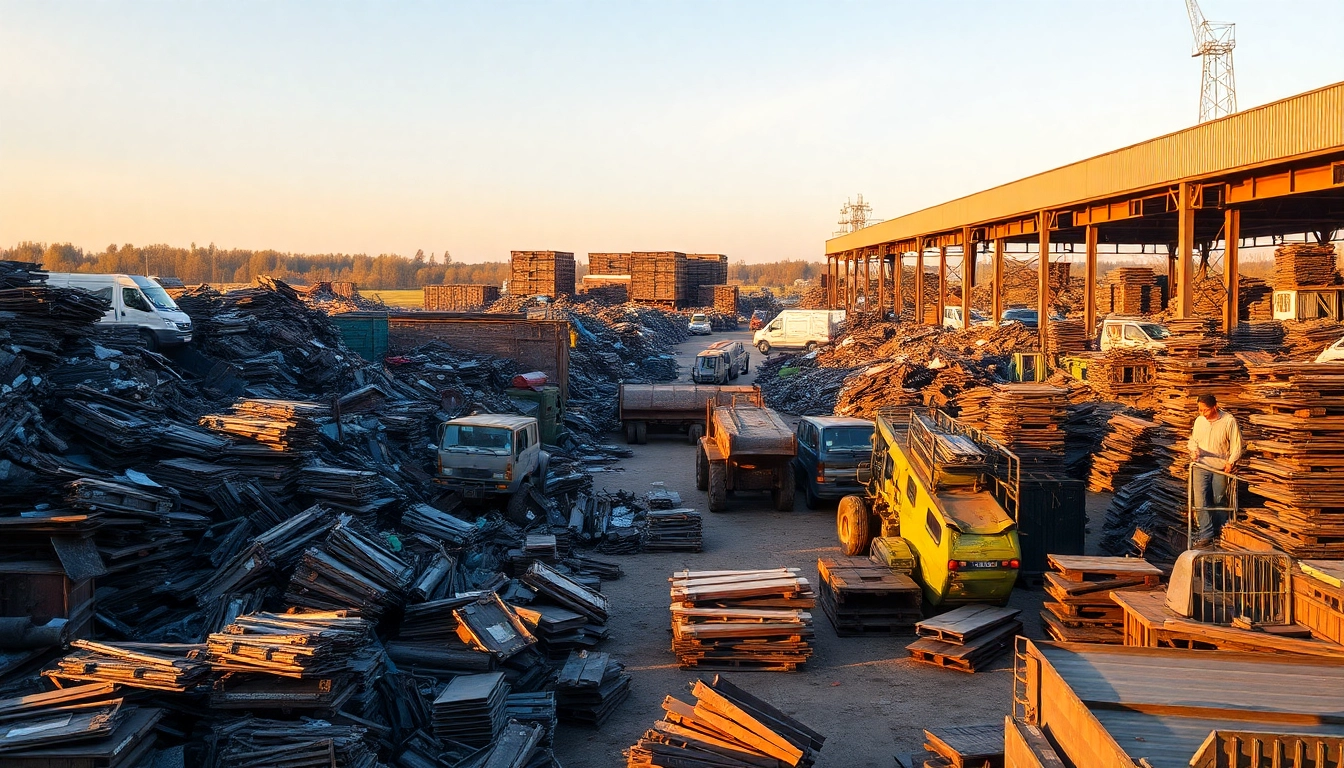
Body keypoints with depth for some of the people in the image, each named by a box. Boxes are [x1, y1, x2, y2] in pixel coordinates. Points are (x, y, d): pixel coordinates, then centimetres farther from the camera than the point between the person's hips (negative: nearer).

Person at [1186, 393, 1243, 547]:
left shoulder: (1229, 421, -8)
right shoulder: (1199, 420, 3)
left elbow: (1237, 444, -5)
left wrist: (1231, 462, -17)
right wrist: (1194, 450, -4)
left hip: (1220, 467, -2)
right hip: (1201, 466, 2)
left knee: (1217, 501, 9)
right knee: (1200, 501, -7)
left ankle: (1216, 531, 28)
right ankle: (1206, 534, -3)